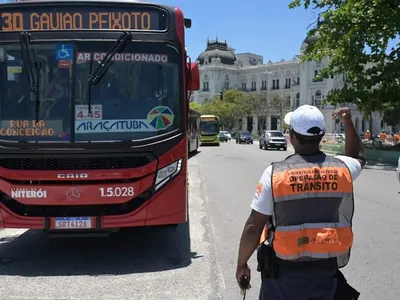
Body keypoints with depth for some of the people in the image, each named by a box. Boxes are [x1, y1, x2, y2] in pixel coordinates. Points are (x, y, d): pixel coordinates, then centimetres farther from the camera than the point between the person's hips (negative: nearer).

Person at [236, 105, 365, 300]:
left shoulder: (275, 173, -15)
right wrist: (348, 123, 22)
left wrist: (242, 264, -1)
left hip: (285, 272, -3)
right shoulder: (341, 169, -6)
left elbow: (253, 227, -13)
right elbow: (358, 158, 22)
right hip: (327, 271, 3)